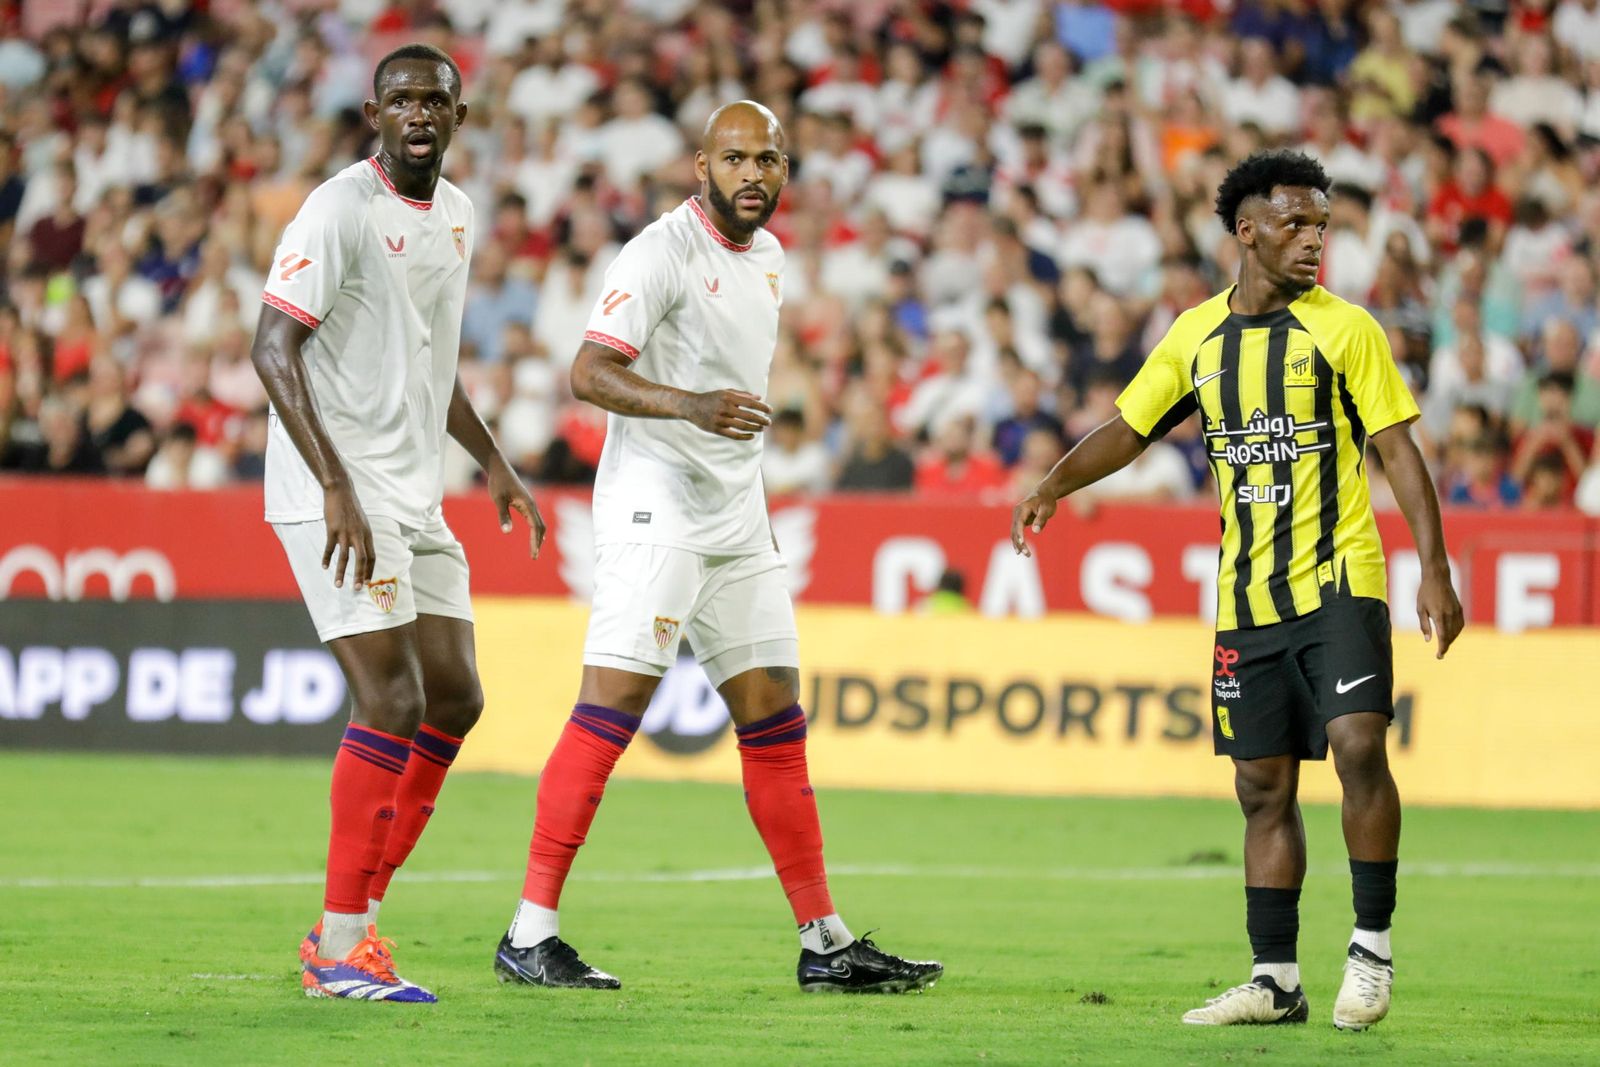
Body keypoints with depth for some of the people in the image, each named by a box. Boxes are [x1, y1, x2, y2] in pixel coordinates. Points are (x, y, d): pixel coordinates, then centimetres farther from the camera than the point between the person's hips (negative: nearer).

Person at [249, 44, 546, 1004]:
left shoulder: (455, 215, 13)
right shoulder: (341, 211, -13)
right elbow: (273, 348, -19)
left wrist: (494, 462, 22)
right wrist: (336, 487, -26)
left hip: (416, 499, 9)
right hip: (337, 495, -9)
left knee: (455, 702, 8)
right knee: (393, 702, -14)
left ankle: (352, 919, 16)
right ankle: (340, 950, -9)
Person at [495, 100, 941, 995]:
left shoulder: (767, 256, 14)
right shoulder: (663, 252, -12)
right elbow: (589, 373, -21)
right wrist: (694, 406, -34)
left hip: (738, 517, 8)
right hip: (655, 506, -8)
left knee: (775, 718, 9)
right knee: (614, 703, -15)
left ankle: (826, 944, 14)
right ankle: (530, 935, -15)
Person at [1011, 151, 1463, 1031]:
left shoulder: (1345, 329, -2)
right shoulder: (1198, 334, 8)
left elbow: (1399, 452, -3)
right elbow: (1128, 428, 17)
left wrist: (1434, 572, -10)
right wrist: (1053, 486, 0)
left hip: (1339, 582, -4)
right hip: (1246, 597, 4)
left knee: (1358, 745, -20)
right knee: (1263, 786, 6)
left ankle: (1372, 944, -6)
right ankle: (1275, 981, 11)